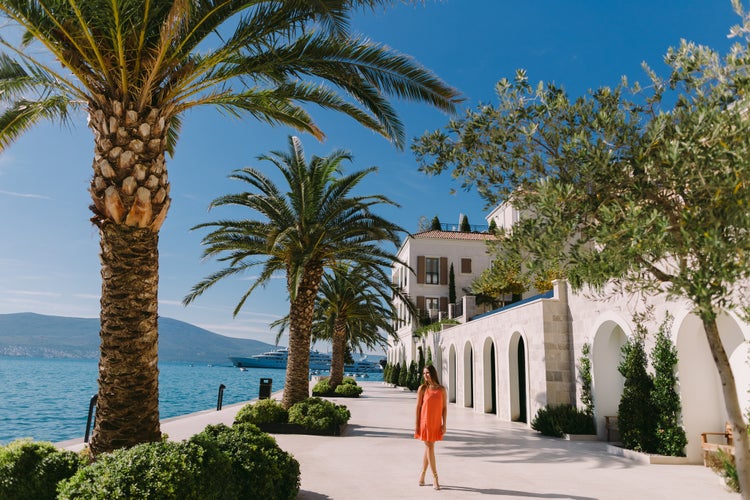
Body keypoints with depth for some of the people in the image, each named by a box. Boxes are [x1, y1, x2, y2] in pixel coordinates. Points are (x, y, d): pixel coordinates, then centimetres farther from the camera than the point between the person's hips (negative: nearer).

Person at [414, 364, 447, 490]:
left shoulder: (441, 389, 1)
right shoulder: (422, 388, -4)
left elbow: (444, 407, 3)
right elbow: (418, 407, -3)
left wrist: (444, 424, -2)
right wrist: (417, 425, -5)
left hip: (436, 424, 2)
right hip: (425, 422, -2)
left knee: (429, 448, 11)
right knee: (429, 448, -2)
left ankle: (422, 475, 26)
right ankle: (435, 479, 2)